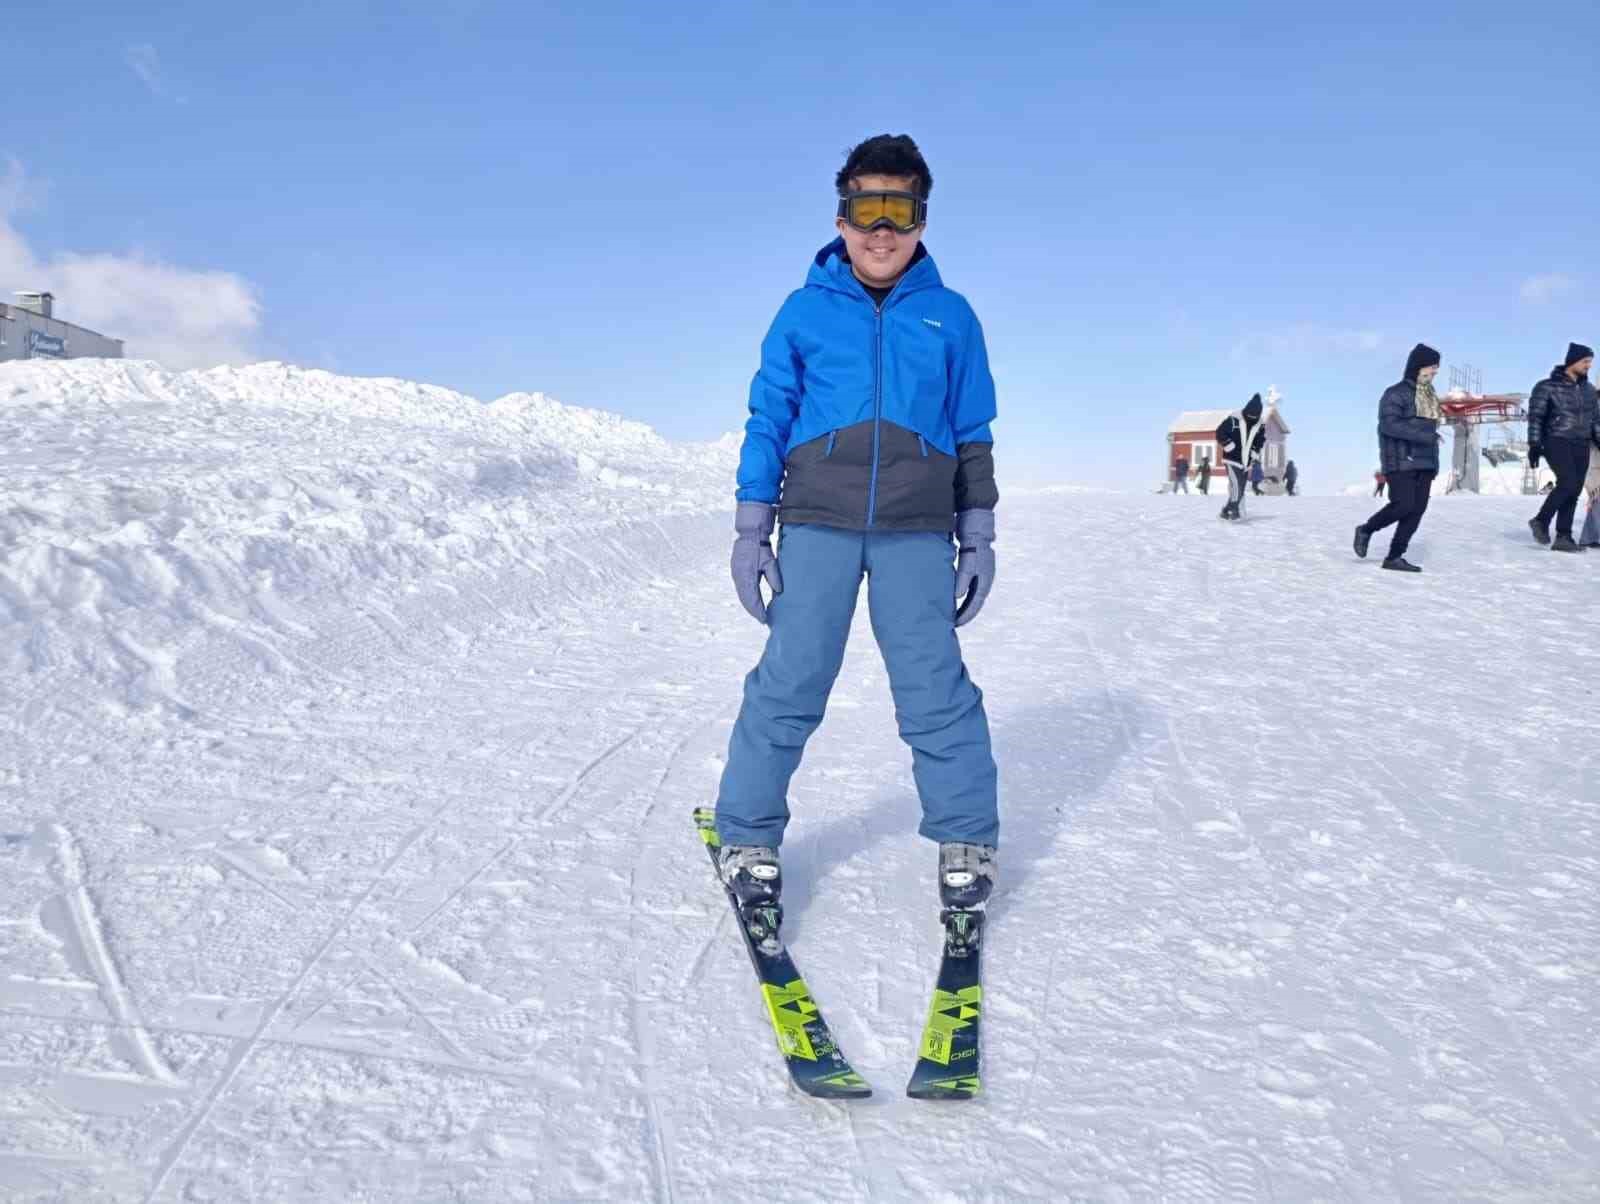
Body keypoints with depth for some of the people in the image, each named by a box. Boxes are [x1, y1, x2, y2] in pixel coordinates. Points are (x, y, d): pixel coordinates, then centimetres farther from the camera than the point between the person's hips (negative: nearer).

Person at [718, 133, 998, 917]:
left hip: (917, 534, 1)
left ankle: (966, 841, 14)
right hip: (817, 526, 0)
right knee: (789, 684, -1)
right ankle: (747, 837, 12)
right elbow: (767, 422, 8)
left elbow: (972, 437, 13)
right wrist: (751, 531, 2)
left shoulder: (950, 316, 10)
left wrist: (977, 539, 9)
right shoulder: (804, 310, 7)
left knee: (937, 688, -1)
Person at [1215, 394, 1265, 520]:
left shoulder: (1260, 425, 3)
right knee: (1236, 485, -19)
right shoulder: (1234, 420, -13)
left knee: (1240, 488, 6)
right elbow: (1220, 433, -11)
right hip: (1232, 458, -6)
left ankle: (1227, 510, 17)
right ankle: (1236, 511, -16)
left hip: (1246, 461, 6)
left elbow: (1260, 442, 18)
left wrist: (1254, 454, 4)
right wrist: (1231, 447, -15)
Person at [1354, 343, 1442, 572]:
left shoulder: (1430, 396, 17)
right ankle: (1366, 530, 9)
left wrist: (1434, 462, 17)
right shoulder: (1395, 394, -7)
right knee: (1404, 505, -17)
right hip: (1401, 461, -7)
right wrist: (1423, 436, -27)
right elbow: (1389, 425, -19)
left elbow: (1430, 427, 22)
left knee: (1418, 508, -2)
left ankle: (1395, 557, 1)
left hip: (1424, 463, 7)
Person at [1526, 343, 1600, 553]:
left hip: (1581, 446, 6)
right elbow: (1535, 417, -5)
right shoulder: (1547, 387, -3)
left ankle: (1563, 537, 2)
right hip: (1557, 442, -6)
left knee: (1574, 491, 0)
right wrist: (1534, 445, -13)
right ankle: (1541, 520, -4)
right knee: (1568, 483, -22)